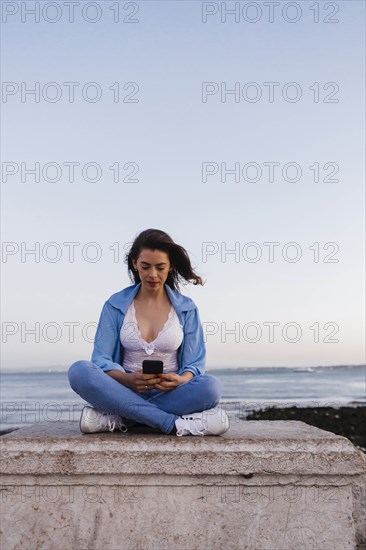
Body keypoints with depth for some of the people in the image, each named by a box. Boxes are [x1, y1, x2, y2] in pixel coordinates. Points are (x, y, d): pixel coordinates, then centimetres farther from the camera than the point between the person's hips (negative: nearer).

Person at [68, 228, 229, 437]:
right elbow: (101, 359, -1)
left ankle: (120, 419, -24)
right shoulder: (115, 305, 5)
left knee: (211, 386, -31)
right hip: (126, 390, 0)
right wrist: (128, 379, -22)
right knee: (79, 371, -29)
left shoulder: (187, 308, 5)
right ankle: (174, 423, -31)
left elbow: (195, 362, 2)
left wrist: (181, 380, -22)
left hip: (170, 394, 0)